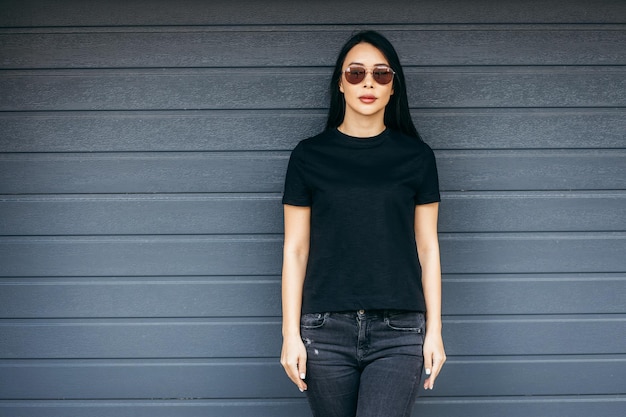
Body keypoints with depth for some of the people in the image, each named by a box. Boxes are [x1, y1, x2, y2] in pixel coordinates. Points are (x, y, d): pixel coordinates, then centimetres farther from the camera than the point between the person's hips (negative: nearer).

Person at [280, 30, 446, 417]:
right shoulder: (310, 155, 6)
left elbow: (427, 247, 8)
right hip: (326, 330, 1)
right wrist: (291, 334, 0)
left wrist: (434, 330, 4)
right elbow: (295, 249, 5)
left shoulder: (416, 156, 7)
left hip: (398, 332, -1)